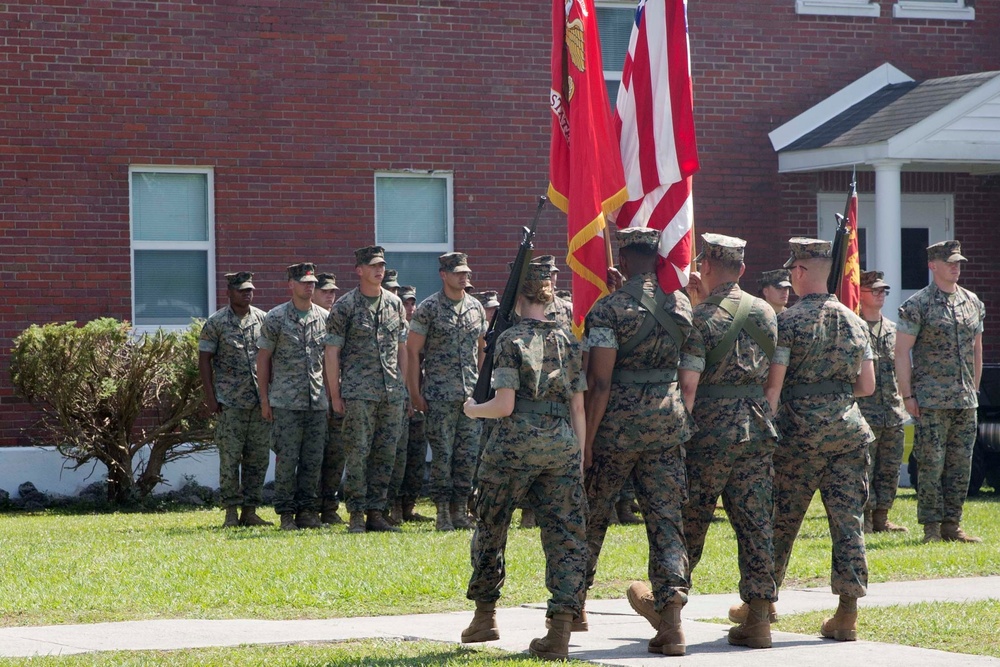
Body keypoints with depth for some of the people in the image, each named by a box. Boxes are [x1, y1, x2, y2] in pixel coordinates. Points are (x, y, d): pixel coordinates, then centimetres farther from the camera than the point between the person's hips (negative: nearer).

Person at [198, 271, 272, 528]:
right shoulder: (216, 323, -1)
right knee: (230, 458, -3)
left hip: (260, 401, 4)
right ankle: (231, 512, 4)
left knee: (258, 458, 4)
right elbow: (204, 359, -1)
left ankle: (250, 511, 11)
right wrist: (210, 396, -7)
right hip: (229, 402, -4)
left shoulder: (263, 320, 9)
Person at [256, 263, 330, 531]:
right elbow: (263, 358, 2)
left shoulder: (325, 317, 10)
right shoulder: (275, 318, 0)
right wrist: (264, 399, -2)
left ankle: (308, 511, 11)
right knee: (287, 459, -4)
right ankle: (286, 514, 2)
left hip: (317, 401, 3)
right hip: (286, 402, -3)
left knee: (314, 459, 4)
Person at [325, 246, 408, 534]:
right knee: (358, 454, -7)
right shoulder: (345, 306, -3)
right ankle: (356, 516, -2)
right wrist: (335, 394, -5)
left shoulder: (394, 303, 12)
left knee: (385, 455, 5)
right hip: (359, 392, -5)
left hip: (391, 392, 5)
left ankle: (375, 513, 11)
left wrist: (402, 386, 14)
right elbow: (332, 351, -2)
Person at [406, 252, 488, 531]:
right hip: (440, 395, -5)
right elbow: (412, 351, -3)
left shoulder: (476, 308, 11)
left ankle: (460, 510, 12)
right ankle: (443, 513, 2)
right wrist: (415, 393, -7)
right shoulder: (428, 308, -4)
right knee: (442, 455, -3)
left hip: (471, 393, 5)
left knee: (468, 455, 4)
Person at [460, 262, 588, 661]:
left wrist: (474, 410, 9)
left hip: (515, 445, -3)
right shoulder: (568, 341, 8)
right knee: (565, 537, 2)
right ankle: (560, 633, -10)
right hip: (562, 446, 3)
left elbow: (504, 405, -10)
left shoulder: (511, 340, -5)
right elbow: (578, 407, 8)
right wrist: (580, 456, 14)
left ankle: (485, 616, 26)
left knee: (491, 529, 16)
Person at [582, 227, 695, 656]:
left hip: (617, 425, -3)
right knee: (665, 520, 0)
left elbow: (600, 382, -14)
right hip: (668, 420, 3)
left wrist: (587, 439, -11)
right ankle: (670, 616, -16)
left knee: (591, 516, 14)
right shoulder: (681, 305, 6)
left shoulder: (610, 307, -9)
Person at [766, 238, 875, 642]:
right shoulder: (854, 321, 8)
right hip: (849, 428, 4)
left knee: (781, 519, 8)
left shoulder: (788, 321, -7)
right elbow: (867, 385, 11)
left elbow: (772, 386, -11)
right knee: (848, 520, 3)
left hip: (801, 431, -4)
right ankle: (847, 615, -1)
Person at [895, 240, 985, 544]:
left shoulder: (973, 302, 12)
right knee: (932, 465, -5)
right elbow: (901, 352, -6)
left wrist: (974, 390, 16)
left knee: (961, 465, 6)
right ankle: (931, 527, 1)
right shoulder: (917, 305, -5)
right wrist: (907, 395, -10)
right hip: (931, 401, -5)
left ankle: (952, 525, 12)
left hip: (966, 401, 6)